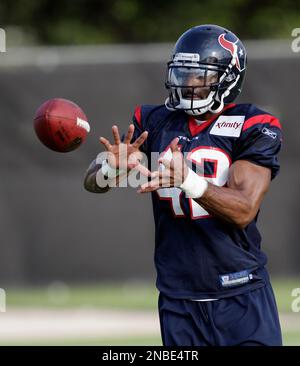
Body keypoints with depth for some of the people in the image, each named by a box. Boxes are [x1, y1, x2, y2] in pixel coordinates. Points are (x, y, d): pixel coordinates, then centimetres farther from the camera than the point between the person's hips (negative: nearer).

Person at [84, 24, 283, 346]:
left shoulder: (253, 127, -5)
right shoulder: (155, 122, 6)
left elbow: (244, 210, -16)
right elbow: (92, 183, 4)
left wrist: (185, 179, -32)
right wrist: (114, 167, -20)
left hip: (242, 296, -3)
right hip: (178, 299, 3)